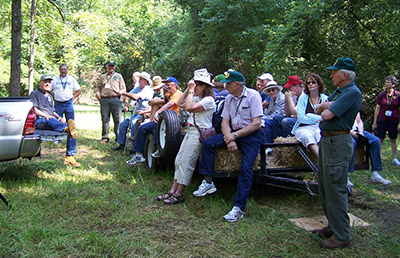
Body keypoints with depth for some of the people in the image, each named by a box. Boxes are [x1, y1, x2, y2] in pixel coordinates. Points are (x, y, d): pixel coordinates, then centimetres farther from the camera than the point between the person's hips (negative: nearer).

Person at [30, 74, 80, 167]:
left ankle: (69, 157, -20)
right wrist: (45, 116, -17)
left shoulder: (49, 96, 33)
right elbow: (33, 109, -2)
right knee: (50, 120, -42)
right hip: (39, 120, -6)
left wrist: (58, 117, 9)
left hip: (51, 120, 6)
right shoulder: (35, 93, 11)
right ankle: (67, 128, -73)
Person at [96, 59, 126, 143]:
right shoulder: (102, 77, 22)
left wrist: (121, 92, -8)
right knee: (105, 119, 1)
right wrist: (98, 93, 9)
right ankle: (105, 137, 6)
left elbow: (123, 88, 14)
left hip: (115, 99, -2)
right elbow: (98, 86, 29)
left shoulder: (118, 76, 16)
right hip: (104, 99, 2)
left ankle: (118, 137, 2)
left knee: (117, 119, -4)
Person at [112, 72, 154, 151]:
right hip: (136, 113, 9)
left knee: (133, 122, -32)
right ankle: (121, 144, 10)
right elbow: (128, 96, 16)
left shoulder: (148, 90, -13)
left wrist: (123, 93, -19)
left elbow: (135, 97, -25)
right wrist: (126, 104, -3)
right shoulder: (138, 88, 15)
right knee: (123, 124, 1)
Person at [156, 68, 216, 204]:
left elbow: (189, 107, -24)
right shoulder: (197, 98, 17)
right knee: (178, 160, 8)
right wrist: (187, 89, 10)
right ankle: (172, 191, 14)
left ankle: (178, 195, -1)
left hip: (199, 133, -10)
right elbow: (180, 103, 18)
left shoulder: (208, 100, -13)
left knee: (186, 163, -8)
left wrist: (191, 91, -14)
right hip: (191, 131, 10)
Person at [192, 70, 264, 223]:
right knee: (207, 143, -13)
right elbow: (225, 122, 6)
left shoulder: (253, 96, -10)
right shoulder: (229, 98, 9)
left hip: (252, 134, -6)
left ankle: (238, 208, -20)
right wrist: (229, 140, -14)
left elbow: (257, 124, -15)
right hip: (234, 133, 6)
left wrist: (235, 135, -17)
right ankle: (208, 183, -8)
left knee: (246, 167, -22)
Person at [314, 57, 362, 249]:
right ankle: (333, 226, 29)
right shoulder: (338, 91, 16)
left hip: (338, 143, -10)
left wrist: (326, 109, 1)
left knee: (335, 188, -7)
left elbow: (328, 115, -21)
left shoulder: (353, 93, -15)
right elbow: (318, 109, 14)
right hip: (326, 140, 10)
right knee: (325, 186, 16)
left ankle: (342, 236, 2)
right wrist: (326, 105, -5)